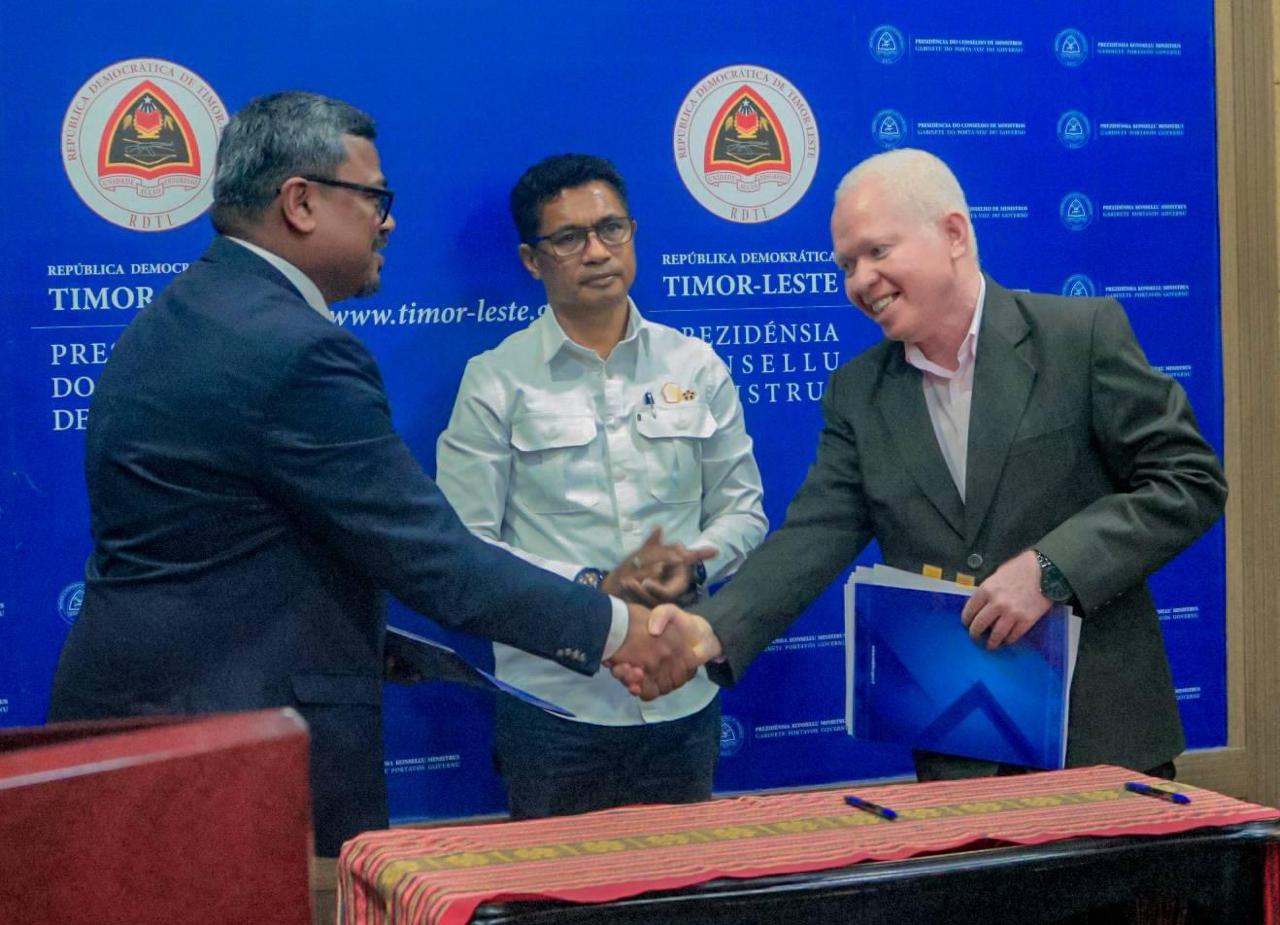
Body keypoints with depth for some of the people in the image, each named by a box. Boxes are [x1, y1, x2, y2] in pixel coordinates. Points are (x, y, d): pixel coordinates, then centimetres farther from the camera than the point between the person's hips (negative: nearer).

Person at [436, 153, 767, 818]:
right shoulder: (496, 381, -2)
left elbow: (742, 509, 12)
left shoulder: (696, 367, 8)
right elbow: (465, 544, -7)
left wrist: (691, 567, -10)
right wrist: (593, 584, -18)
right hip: (553, 703, -3)